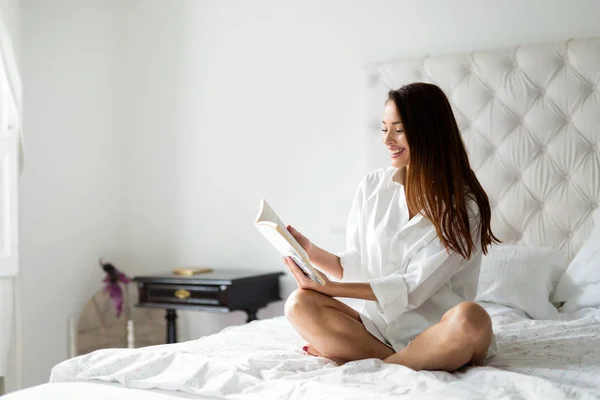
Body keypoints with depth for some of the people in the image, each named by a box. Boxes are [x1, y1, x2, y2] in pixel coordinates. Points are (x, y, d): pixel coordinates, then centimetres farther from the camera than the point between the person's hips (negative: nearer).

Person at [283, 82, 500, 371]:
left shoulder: (463, 204, -9)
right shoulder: (372, 186, 5)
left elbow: (414, 288, -16)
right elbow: (357, 267, 5)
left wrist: (327, 287, -21)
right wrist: (313, 253, -14)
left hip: (436, 334, -3)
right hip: (378, 326, 3)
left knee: (470, 319, -36)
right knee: (300, 304, -20)